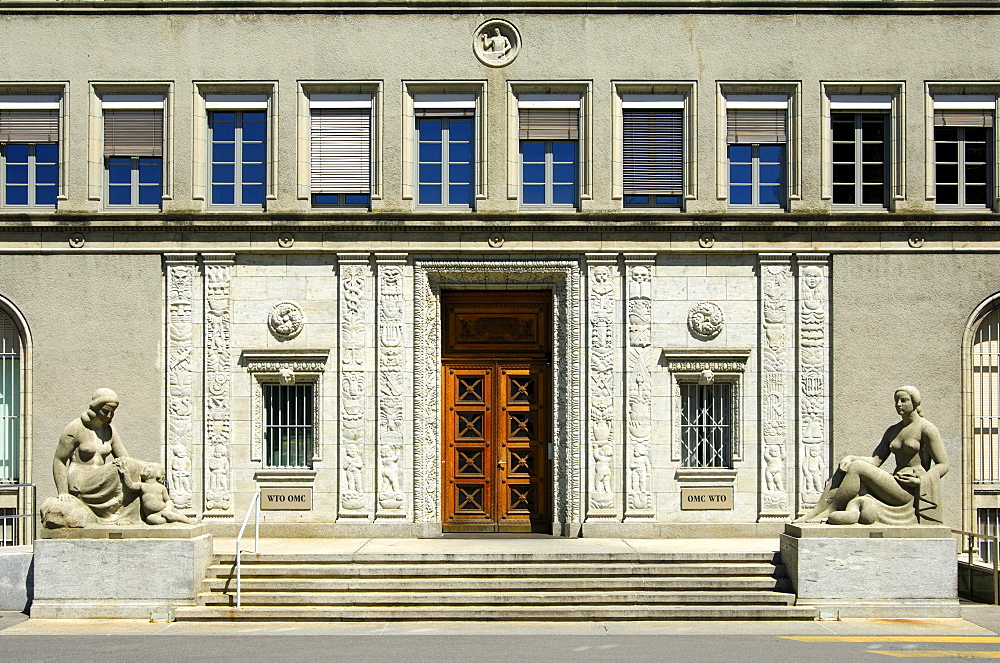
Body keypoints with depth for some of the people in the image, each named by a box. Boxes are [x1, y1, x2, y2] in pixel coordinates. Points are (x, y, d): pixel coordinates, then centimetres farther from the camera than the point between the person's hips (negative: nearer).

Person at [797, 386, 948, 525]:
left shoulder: (926, 428, -2)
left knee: (857, 467, -23)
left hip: (912, 490, -8)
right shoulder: (893, 431, 20)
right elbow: (875, 460, 12)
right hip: (894, 485, 8)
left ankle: (828, 512, -21)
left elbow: (943, 465, -4)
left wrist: (919, 481, -19)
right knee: (844, 469, -8)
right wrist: (850, 458, -7)